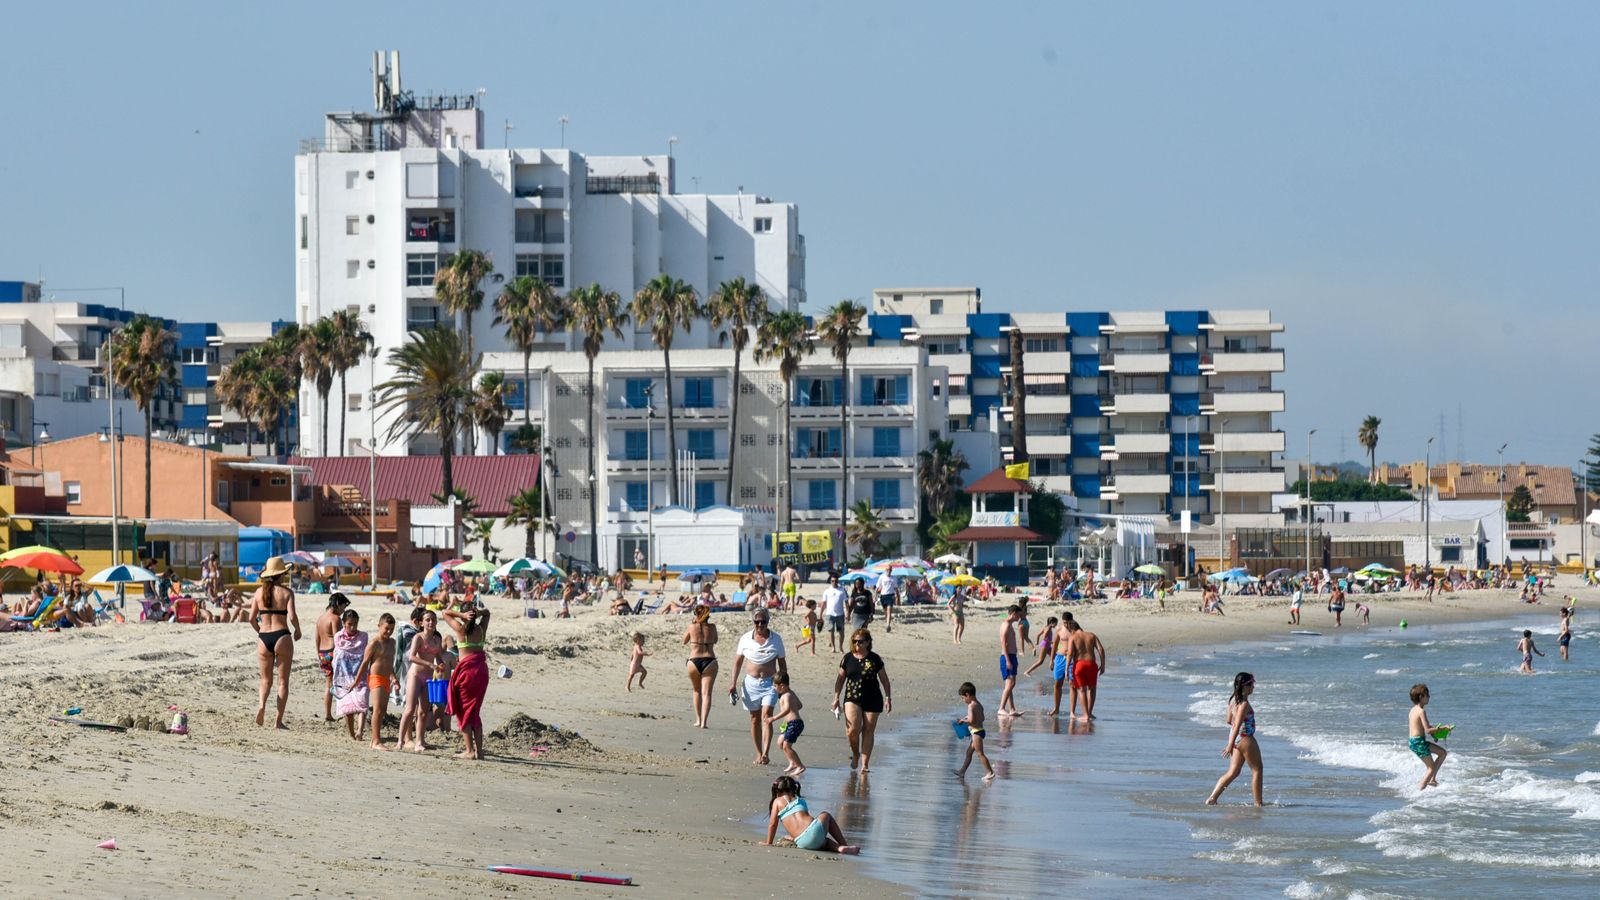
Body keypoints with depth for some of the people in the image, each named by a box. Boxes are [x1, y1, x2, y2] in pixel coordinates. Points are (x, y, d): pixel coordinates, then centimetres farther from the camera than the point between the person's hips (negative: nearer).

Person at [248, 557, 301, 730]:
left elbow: (252, 619, 5)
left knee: (266, 680, 15)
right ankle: (278, 720, 4)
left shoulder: (259, 591, 5)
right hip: (281, 636, -3)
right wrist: (297, 630, 4)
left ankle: (262, 703, -15)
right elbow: (292, 616, -15)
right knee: (283, 681, 7)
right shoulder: (286, 592, -4)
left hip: (264, 638, 3)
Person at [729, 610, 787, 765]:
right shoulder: (746, 639, 0)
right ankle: (759, 754, 17)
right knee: (755, 719, 8)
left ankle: (765, 754, -22)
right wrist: (734, 683, 4)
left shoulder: (775, 639, -2)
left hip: (770, 683, -2)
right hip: (751, 682, 2)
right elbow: (738, 661, 9)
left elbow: (782, 664, 6)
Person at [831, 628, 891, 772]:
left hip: (872, 700, 0)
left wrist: (888, 698, 3)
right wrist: (836, 698, 7)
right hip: (852, 698, 0)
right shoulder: (847, 658, 4)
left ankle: (865, 764, 8)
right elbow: (840, 679, 12)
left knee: (868, 731, 1)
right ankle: (855, 754, 11)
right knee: (853, 729, -17)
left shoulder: (875, 659, 0)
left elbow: (884, 680, 7)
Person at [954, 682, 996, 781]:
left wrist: (963, 720, -7)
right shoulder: (979, 705, 12)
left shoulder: (971, 706, -17)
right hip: (980, 730, 10)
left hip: (976, 731, -10)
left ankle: (990, 772, -10)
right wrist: (966, 719, 20)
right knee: (969, 752, 18)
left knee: (980, 753, -8)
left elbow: (971, 720, -25)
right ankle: (962, 771, 28)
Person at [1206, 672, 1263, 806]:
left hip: (1235, 738, 9)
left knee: (1233, 772, 11)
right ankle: (1258, 803, 8)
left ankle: (1212, 798, 4)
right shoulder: (1244, 703, -19)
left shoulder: (1233, 700, 9)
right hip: (1246, 738, -9)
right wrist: (1230, 745, -26)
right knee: (1257, 770, 5)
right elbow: (1237, 725, -23)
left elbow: (1229, 721, 17)